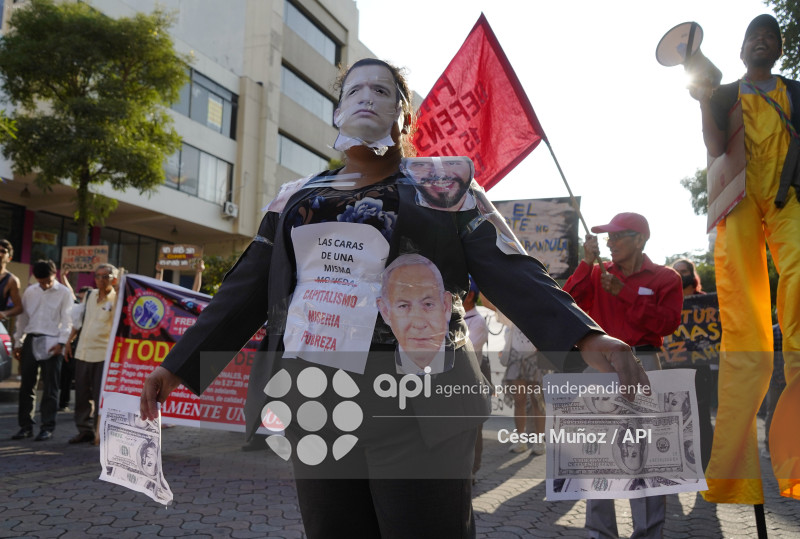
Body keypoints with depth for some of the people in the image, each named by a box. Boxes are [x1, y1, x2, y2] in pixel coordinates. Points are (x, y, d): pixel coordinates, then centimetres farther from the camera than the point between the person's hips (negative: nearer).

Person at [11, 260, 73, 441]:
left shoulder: (64, 293, -1)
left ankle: (48, 427, 6)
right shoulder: (30, 292, 12)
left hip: (52, 343, -4)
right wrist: (18, 342, 13)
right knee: (26, 386, 6)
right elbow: (23, 317, 15)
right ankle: (25, 426, 16)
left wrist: (61, 342, -15)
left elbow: (67, 320, -5)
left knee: (50, 388, -1)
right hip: (30, 341, 4)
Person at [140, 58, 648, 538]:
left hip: (415, 409, -3)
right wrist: (179, 364, 13)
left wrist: (584, 337, -22)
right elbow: (248, 290, 15)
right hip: (314, 406, 4)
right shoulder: (297, 198, 15)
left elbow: (511, 273, -7)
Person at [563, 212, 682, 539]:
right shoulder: (598, 274, 10)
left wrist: (625, 293, -14)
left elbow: (668, 323, -9)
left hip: (642, 366, -3)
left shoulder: (665, 278, 3)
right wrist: (586, 263, -10)